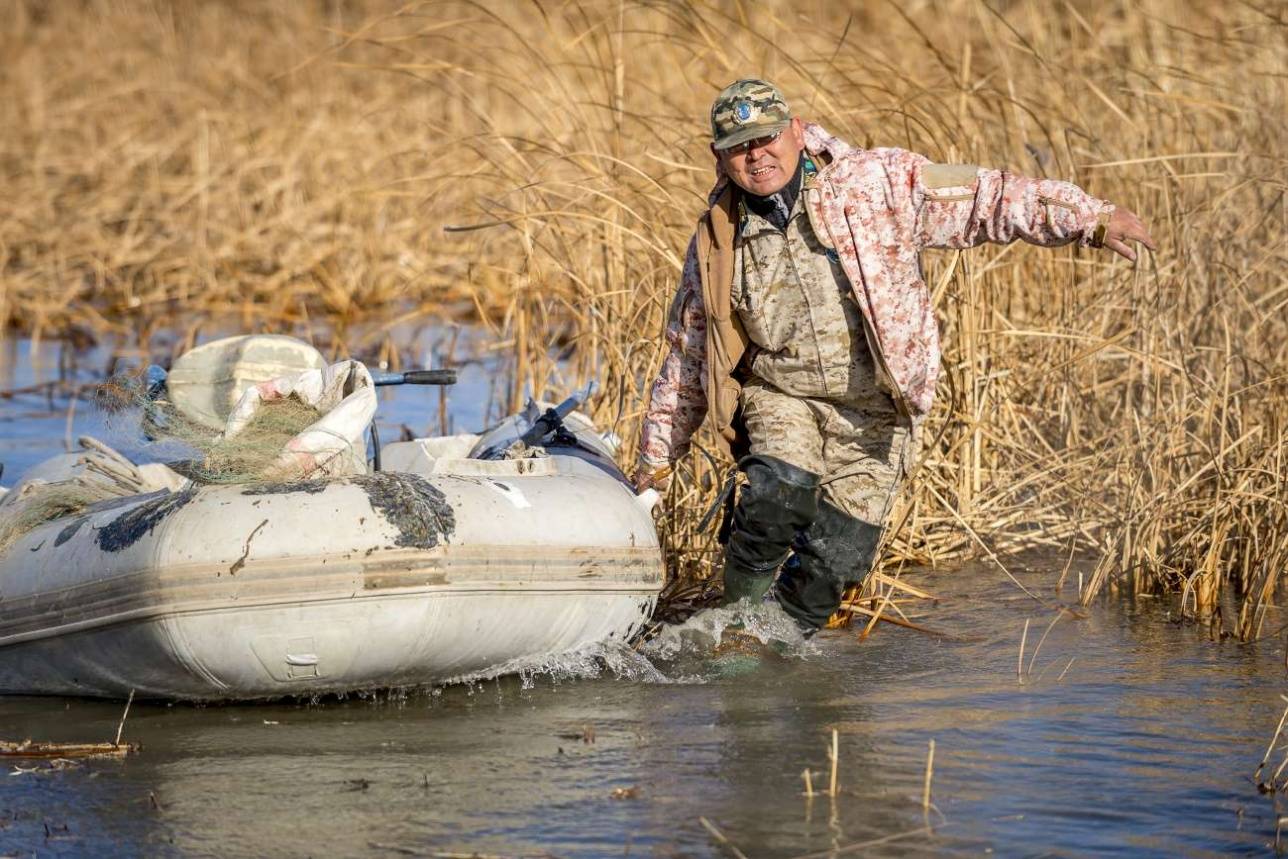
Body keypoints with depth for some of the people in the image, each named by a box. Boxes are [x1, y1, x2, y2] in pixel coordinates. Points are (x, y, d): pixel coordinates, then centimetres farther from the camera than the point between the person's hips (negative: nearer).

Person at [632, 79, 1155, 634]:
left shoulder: (875, 183, -6)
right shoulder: (716, 242, 2)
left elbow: (984, 199, -7)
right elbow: (688, 353, 13)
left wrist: (1089, 220, -14)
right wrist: (657, 455, 16)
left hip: (873, 414, 0)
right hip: (780, 398, 1)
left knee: (839, 559, -7)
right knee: (780, 492, -28)